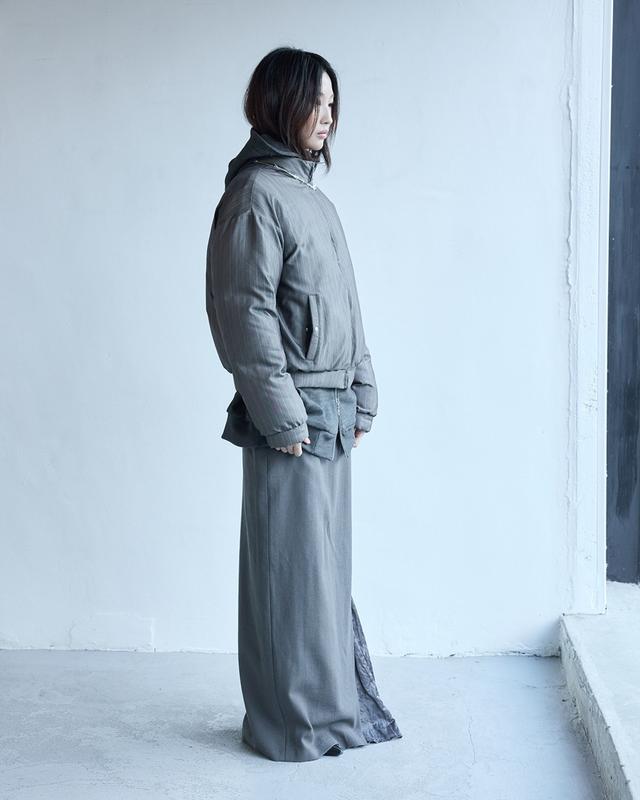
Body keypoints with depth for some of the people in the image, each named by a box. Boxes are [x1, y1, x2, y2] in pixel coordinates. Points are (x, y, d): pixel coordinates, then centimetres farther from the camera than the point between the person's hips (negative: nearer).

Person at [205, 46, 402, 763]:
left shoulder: (311, 194, 16)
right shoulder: (256, 193, -11)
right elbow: (242, 312, -16)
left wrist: (361, 396, 15)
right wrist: (281, 417, -17)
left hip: (332, 413, 9)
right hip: (292, 416, -9)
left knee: (326, 564, 15)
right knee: (292, 570, 1)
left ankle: (336, 704, 28)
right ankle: (294, 724, 14)